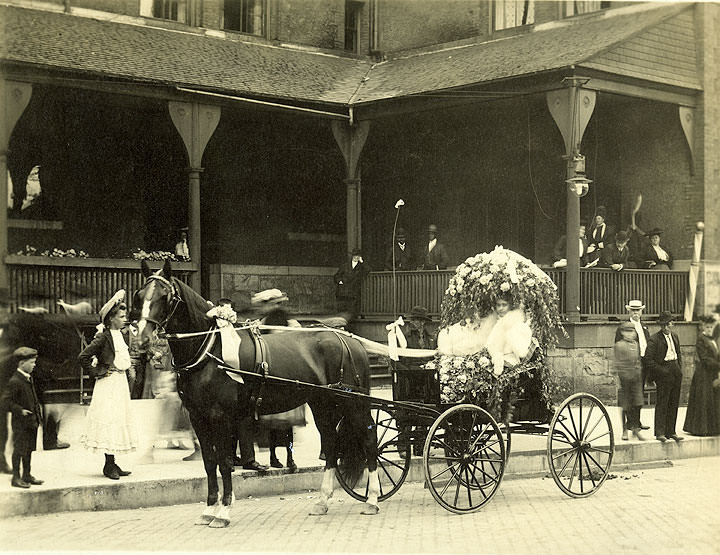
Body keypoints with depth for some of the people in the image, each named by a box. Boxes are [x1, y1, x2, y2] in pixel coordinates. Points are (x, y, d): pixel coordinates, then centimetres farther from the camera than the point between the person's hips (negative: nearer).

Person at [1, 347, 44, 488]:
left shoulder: (29, 378, 12)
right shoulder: (15, 381, -18)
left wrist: (37, 410, 15)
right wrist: (20, 410, -22)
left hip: (32, 421, 9)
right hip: (20, 423, -9)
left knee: (29, 449, 15)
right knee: (19, 449, -2)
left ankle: (27, 475, 25)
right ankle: (16, 477, 5)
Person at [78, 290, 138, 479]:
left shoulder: (123, 334, 11)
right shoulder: (103, 337, -14)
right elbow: (83, 357, -18)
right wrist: (97, 372, -13)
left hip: (121, 382, 9)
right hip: (108, 384, -9)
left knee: (120, 420, 9)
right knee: (109, 421, -6)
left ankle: (111, 463, 15)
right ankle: (109, 465, -1)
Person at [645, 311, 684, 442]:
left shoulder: (674, 336, 13)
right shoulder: (654, 339, -9)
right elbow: (649, 359, -12)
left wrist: (680, 369, 11)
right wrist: (662, 371, -15)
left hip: (676, 373, 7)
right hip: (663, 375, -7)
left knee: (674, 403, 9)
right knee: (662, 403, -6)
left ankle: (670, 431, 15)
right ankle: (660, 433, -1)